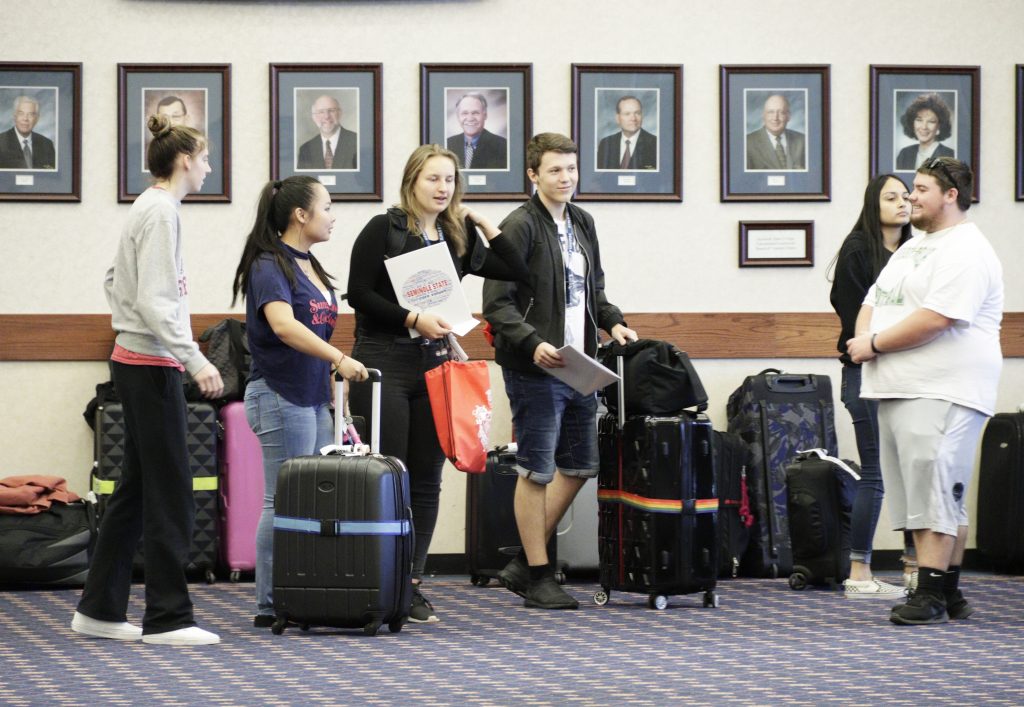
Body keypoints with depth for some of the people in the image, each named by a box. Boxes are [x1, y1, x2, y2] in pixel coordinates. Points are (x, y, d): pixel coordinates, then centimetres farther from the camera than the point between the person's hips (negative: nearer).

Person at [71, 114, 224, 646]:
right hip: (152, 364, -10)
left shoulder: (146, 207, 14)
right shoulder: (162, 211, -15)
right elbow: (155, 301, -21)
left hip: (134, 362, 10)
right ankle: (167, 617, -1)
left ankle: (100, 610, 17)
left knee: (135, 489, 13)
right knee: (171, 493, -5)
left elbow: (115, 281, 21)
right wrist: (195, 361, -25)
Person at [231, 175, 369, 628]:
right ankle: (270, 606, 1)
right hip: (280, 396, -9)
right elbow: (283, 325, -29)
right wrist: (339, 359, -36)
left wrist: (332, 381, 20)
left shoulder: (311, 267, 15)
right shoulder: (269, 266, -13)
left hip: (314, 397, 9)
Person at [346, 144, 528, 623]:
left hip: (435, 365, 6)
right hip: (385, 363, -6)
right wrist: (413, 319, -16)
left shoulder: (456, 239, 13)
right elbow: (358, 292, -8)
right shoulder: (384, 229, -2)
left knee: (425, 479, 5)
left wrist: (483, 223, 8)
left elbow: (517, 272, 13)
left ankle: (411, 584, 11)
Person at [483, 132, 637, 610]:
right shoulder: (520, 226, -10)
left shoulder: (582, 223, 14)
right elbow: (497, 303, -15)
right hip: (534, 369, -8)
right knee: (537, 471, -1)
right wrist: (532, 343, -27)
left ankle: (522, 564, 21)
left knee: (578, 467, 12)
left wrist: (612, 321, 8)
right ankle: (536, 576, 8)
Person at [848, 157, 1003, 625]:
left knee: (935, 490, -12)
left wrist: (875, 344, -13)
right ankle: (949, 594, 12)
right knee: (922, 493, 9)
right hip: (898, 389, 10)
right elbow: (873, 302, 23)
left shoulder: (966, 252, -10)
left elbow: (935, 319, -21)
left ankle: (932, 595, -12)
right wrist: (862, 338, 1)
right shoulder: (913, 248, 22)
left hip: (942, 392, -10)